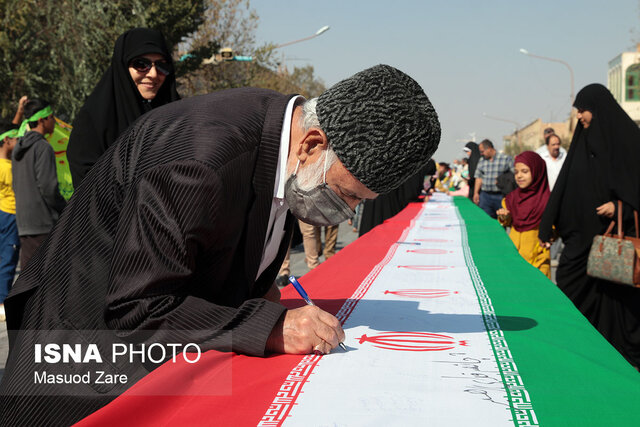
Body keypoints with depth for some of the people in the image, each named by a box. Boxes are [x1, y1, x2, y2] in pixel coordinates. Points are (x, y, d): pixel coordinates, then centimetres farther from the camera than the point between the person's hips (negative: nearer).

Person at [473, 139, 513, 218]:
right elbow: (479, 177, 14)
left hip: (501, 196, -4)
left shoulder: (506, 159, -3)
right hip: (485, 196, 4)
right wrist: (476, 193, 8)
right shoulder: (481, 161, 12)